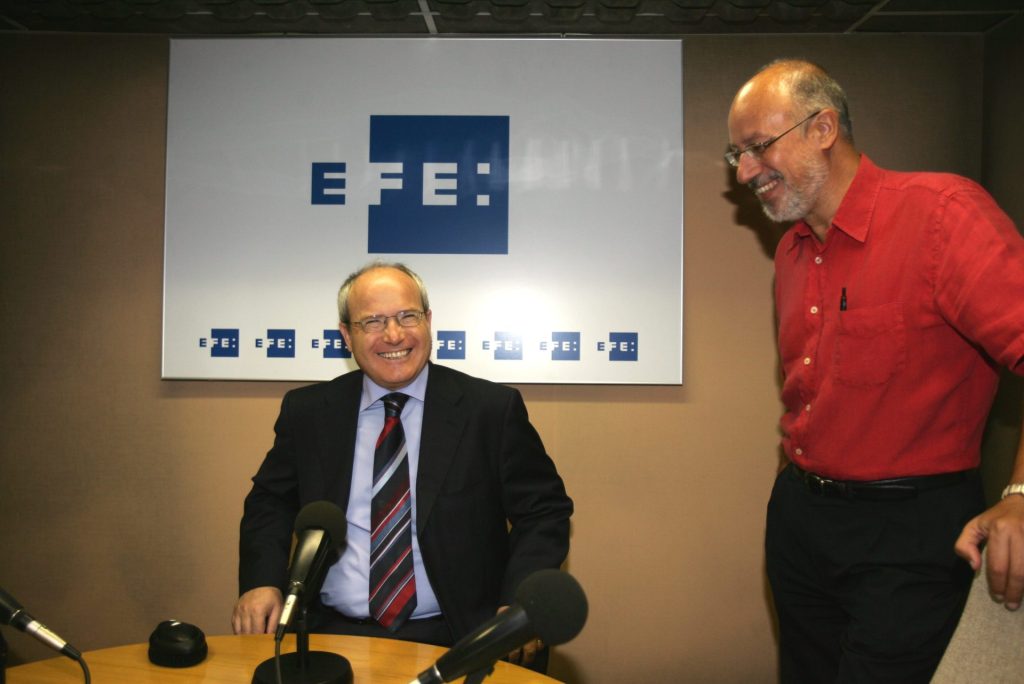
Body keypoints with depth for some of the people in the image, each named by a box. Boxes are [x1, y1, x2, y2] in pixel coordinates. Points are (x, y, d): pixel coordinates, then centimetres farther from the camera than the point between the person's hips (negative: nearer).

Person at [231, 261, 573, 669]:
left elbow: (544, 511, 4)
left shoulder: (492, 409, 1)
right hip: (329, 632, 2)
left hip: (452, 637, -1)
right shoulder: (306, 411, 10)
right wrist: (261, 582, 0)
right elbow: (271, 502, 19)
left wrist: (522, 602, -13)